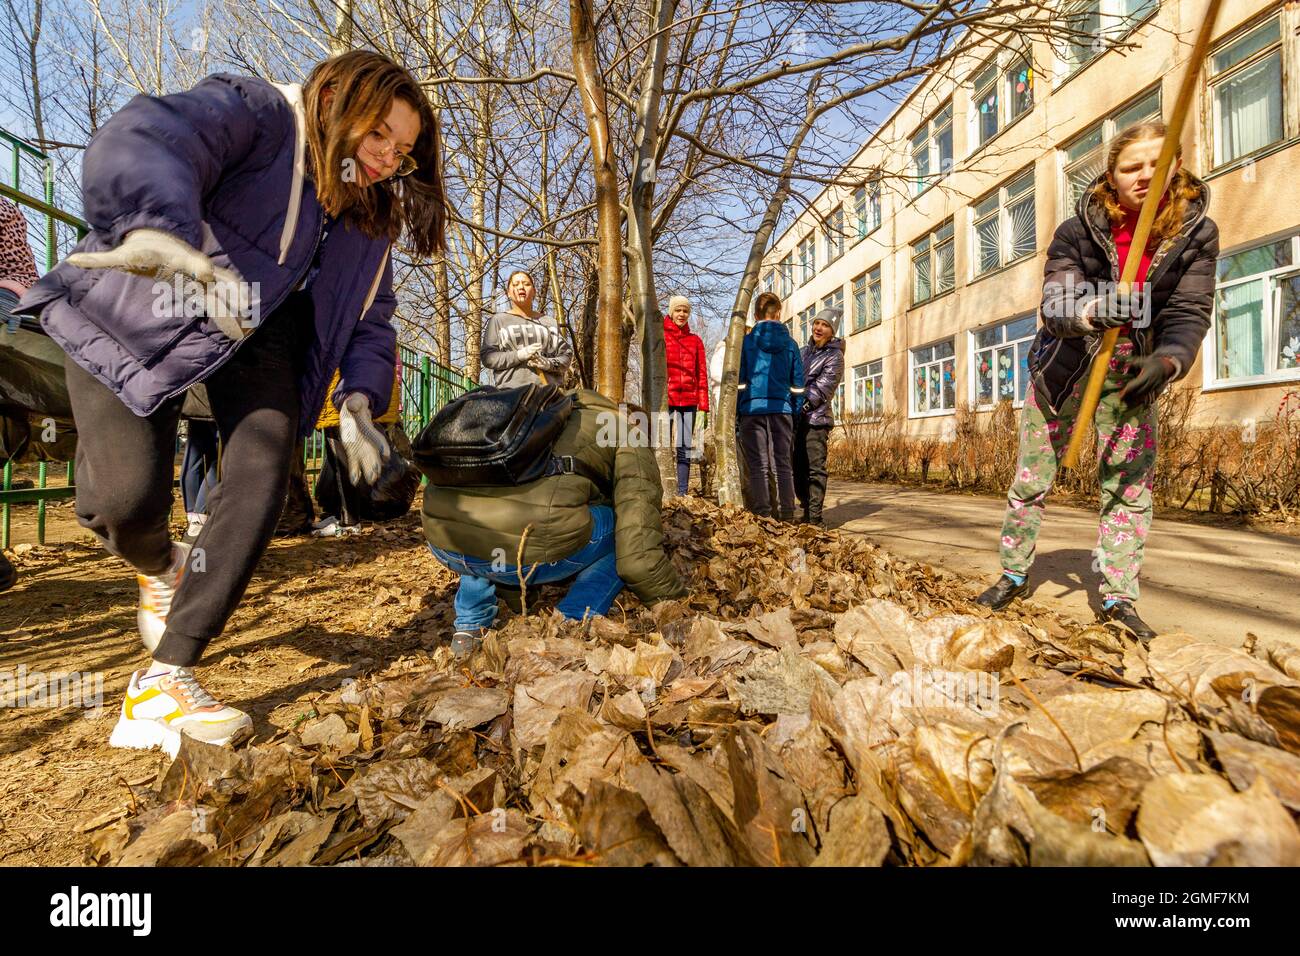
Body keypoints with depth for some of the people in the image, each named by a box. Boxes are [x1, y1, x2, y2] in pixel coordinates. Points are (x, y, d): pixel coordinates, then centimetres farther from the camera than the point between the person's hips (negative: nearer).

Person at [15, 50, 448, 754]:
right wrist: (160, 231, -59)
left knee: (262, 474, -17)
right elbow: (141, 140, -36)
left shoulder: (370, 216, 3)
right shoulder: (256, 113, -16)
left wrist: (360, 397, -13)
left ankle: (165, 677, -5)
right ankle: (159, 568, 23)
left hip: (258, 329, 5)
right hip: (138, 313, -4)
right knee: (126, 493, -19)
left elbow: (370, 318, 6)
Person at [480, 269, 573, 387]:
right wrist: (519, 355, -10)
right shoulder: (498, 320, 15)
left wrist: (549, 363, -8)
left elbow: (566, 354, 15)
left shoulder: (549, 322, 21)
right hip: (509, 389, -1)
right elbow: (487, 357, 5)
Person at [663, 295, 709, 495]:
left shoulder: (695, 340, 16)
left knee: (685, 449, 2)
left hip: (689, 401, 3)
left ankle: (682, 493, 7)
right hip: (665, 399, -3)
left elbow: (702, 373, 13)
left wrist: (704, 405, 5)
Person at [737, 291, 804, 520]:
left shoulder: (746, 341, 2)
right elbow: (797, 385, 11)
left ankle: (763, 515, 0)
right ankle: (787, 516, 5)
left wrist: (736, 413, 5)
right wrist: (796, 414, 16)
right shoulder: (790, 344, 9)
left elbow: (738, 382, 0)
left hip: (753, 409, -2)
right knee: (784, 466, 6)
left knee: (758, 467, 1)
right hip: (782, 410, 2)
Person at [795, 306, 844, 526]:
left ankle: (815, 517, -5)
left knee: (815, 468, -8)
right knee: (798, 468, 9)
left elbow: (821, 389, -11)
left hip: (816, 419, -7)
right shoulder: (805, 351, 19)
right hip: (797, 418, 7)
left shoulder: (835, 356, -1)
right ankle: (806, 512, 20)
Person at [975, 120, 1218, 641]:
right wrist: (1092, 311, -48)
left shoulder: (1196, 232, -9)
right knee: (1031, 480, 3)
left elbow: (1189, 313, -16)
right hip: (1064, 365, -1)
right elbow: (1053, 307, -25)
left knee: (1131, 484, -1)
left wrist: (1167, 361, -37)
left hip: (1131, 370, 2)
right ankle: (1014, 574, 20)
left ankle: (1118, 596, 11)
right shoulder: (1078, 232, -15)